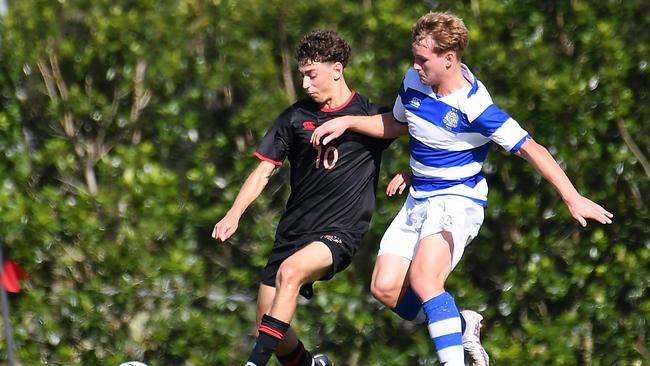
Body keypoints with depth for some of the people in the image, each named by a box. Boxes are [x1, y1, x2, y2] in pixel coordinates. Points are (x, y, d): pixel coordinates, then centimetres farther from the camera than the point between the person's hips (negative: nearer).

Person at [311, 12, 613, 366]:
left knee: (422, 279, -31)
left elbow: (530, 148, -23)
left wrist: (572, 198, -30)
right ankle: (460, 326, 16)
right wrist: (346, 122, 12)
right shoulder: (414, 81, -1)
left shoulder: (474, 107, -23)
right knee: (385, 289, -4)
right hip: (417, 200, 8)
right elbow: (397, 124, 21)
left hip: (458, 201, -8)